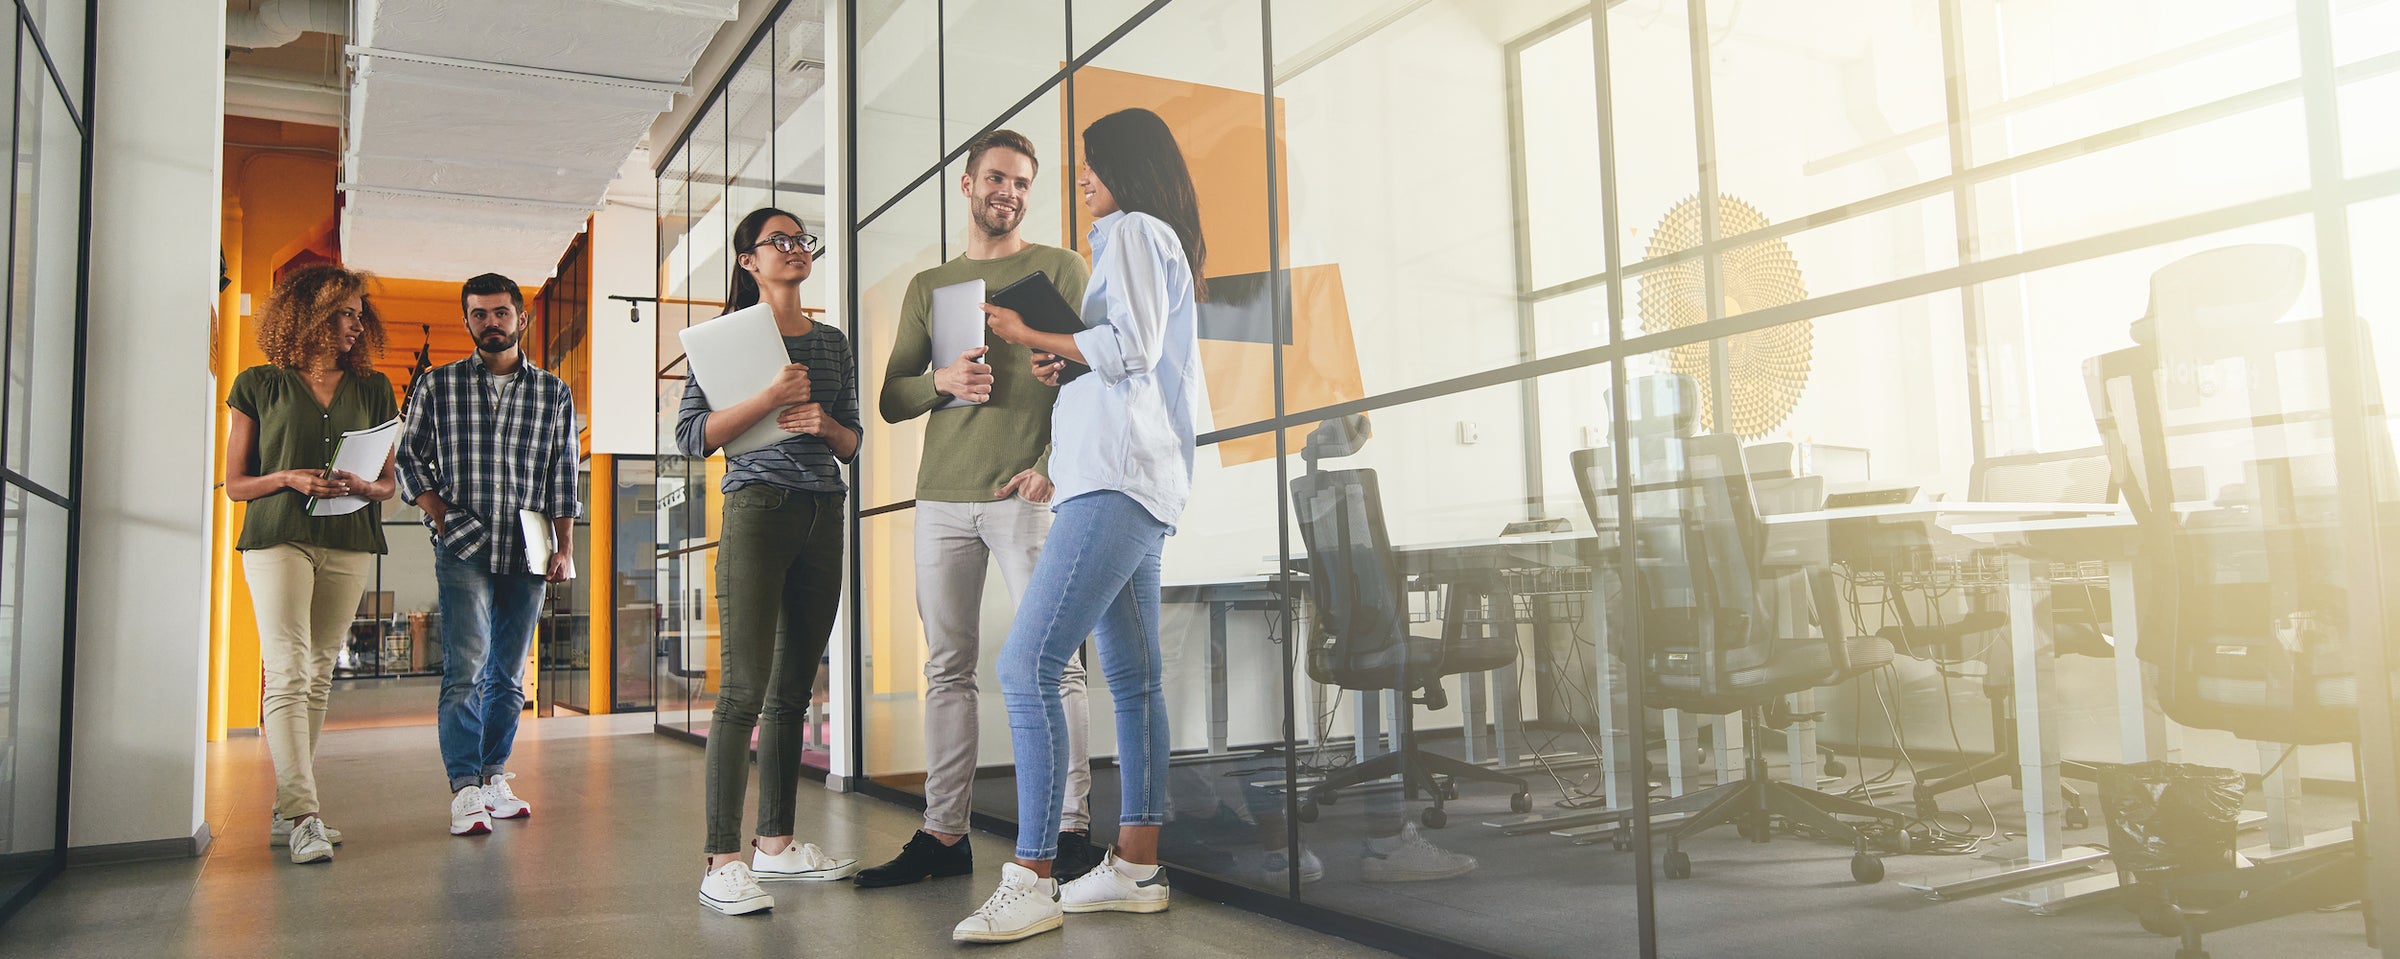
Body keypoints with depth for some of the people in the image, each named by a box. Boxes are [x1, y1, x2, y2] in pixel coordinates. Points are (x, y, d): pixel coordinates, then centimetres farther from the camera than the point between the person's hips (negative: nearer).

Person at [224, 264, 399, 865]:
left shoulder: (372, 389, 14)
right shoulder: (260, 386, 6)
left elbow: (388, 483, 15)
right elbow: (234, 484, 7)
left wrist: (364, 486, -8)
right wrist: (291, 479, -12)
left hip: (350, 544, 4)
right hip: (277, 538, -3)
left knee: (319, 676, 5)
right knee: (287, 672, -14)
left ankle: (287, 810, 12)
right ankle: (304, 817, -17)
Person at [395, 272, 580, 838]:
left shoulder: (553, 393, 11)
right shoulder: (437, 386, 8)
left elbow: (562, 478, 10)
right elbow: (410, 456, 11)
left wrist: (564, 549, 4)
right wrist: (439, 515, -2)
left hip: (527, 553, 2)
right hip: (464, 548, -2)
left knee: (509, 673, 7)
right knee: (467, 664, -14)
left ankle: (495, 777, 17)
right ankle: (465, 790, -12)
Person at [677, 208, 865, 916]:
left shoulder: (833, 344, 17)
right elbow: (692, 436, -5)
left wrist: (826, 423, -2)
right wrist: (773, 397, -15)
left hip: (823, 517, 5)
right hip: (758, 506, -5)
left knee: (794, 689, 8)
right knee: (745, 689, -11)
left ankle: (776, 843, 16)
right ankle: (722, 861, -9)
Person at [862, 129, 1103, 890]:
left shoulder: (1059, 268, 9)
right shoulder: (928, 287, 20)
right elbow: (891, 400, 16)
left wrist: (1055, 464, -12)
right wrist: (940, 381, -6)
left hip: (1026, 493, -4)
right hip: (941, 498, 4)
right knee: (948, 669, 5)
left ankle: (1072, 829, -2)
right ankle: (943, 835, 11)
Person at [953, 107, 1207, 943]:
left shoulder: (1136, 232, -1)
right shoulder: (1157, 247, 28)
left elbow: (1132, 347, -14)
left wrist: (1034, 337, -4)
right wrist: (1063, 364, 15)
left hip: (1118, 480, -11)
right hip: (1132, 487, 11)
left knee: (1027, 664, -17)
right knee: (1131, 678, 8)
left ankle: (1030, 882, -18)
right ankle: (1136, 868, 11)